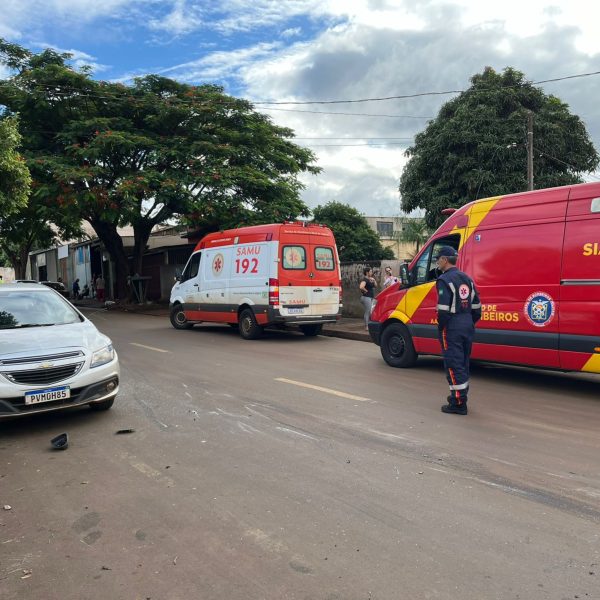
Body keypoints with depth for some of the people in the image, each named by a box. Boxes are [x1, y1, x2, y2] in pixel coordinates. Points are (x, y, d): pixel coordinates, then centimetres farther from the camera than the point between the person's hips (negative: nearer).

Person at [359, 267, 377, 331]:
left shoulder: (370, 279, 14)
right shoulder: (365, 279, -14)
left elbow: (375, 285, 24)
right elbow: (361, 287, -30)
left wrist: (374, 281, 6)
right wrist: (366, 290, -15)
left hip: (371, 297, 10)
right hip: (366, 297, -10)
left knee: (371, 312, 11)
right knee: (368, 312, -8)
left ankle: (369, 325, 18)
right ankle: (366, 326, -4)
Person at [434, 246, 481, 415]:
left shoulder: (444, 280, -13)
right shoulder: (467, 278, 14)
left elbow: (443, 309, -20)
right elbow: (476, 306, 15)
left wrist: (440, 328, -9)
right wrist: (470, 323, 20)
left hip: (452, 327, -9)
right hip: (468, 326, 9)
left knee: (453, 365, -4)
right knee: (463, 363, 19)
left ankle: (458, 404, -1)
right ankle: (461, 395, 31)